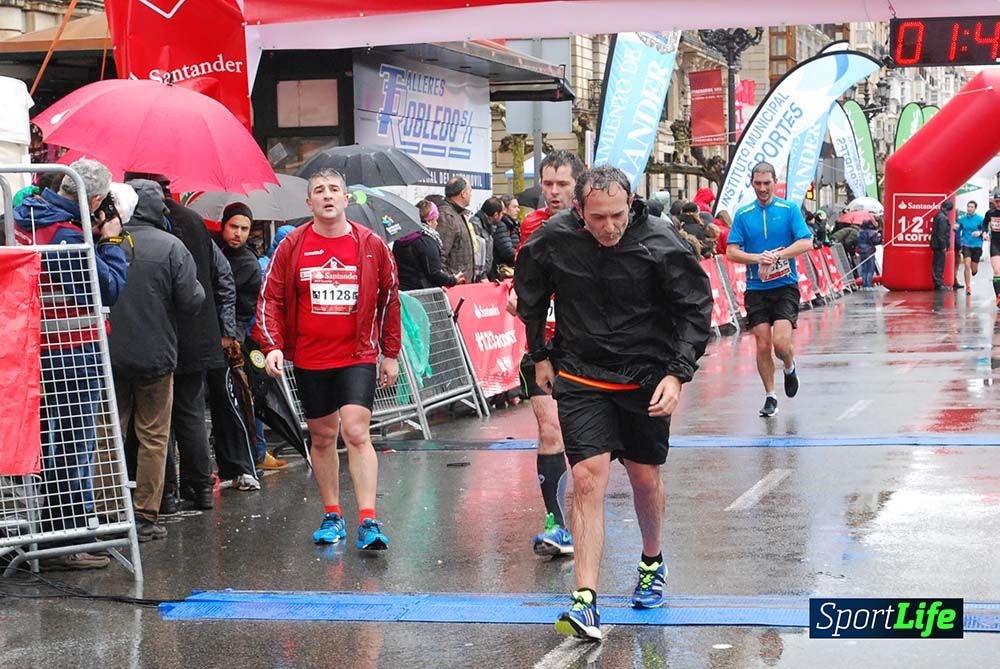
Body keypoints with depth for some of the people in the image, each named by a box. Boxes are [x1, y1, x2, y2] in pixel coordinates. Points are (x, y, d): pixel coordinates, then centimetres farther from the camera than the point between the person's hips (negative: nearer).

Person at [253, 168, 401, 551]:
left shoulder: (371, 245, 1)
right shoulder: (292, 246, 1)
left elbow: (390, 300, 10)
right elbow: (270, 298, 3)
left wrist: (390, 354, 11)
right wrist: (272, 346, -10)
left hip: (358, 356, -2)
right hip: (310, 359, 2)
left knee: (356, 432, -15)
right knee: (322, 437, 11)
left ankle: (368, 522, -15)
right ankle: (332, 517, 24)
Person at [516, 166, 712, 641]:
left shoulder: (660, 242, -16)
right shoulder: (551, 240, -11)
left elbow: (696, 308, -7)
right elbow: (530, 295, 10)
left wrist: (677, 373, -15)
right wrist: (540, 356, 14)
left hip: (647, 378, 0)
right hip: (580, 376, 0)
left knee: (645, 479, 12)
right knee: (587, 479, -12)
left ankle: (652, 564, 41)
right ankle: (585, 602, -13)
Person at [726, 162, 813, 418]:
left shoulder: (790, 209, 0)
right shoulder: (743, 215, 5)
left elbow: (806, 243, -8)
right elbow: (731, 252, 0)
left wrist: (775, 257, -19)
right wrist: (759, 258, -17)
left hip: (785, 286, -2)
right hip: (756, 289, 2)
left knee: (781, 342, -14)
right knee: (763, 345, 0)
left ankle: (789, 368, 20)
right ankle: (770, 397, 15)